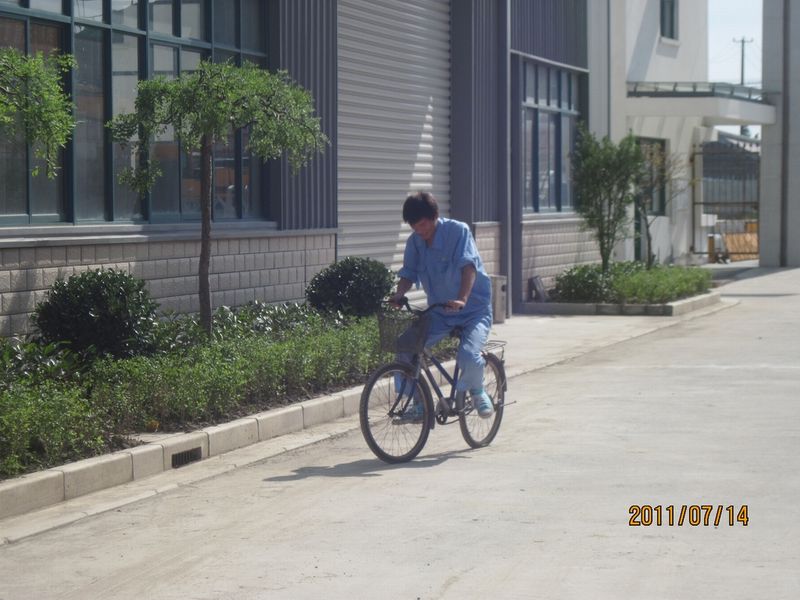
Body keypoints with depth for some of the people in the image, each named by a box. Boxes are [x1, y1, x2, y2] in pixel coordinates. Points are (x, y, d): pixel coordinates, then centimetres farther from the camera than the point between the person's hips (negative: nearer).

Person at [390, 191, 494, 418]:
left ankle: (477, 391, 4)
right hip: (439, 312, 5)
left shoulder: (458, 231, -18)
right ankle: (419, 403, 4)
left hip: (473, 309, -5)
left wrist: (462, 299, -45)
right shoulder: (414, 241, -3)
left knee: (468, 356, -30)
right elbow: (408, 273, -1)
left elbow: (468, 265, -30)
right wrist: (398, 295, -24)